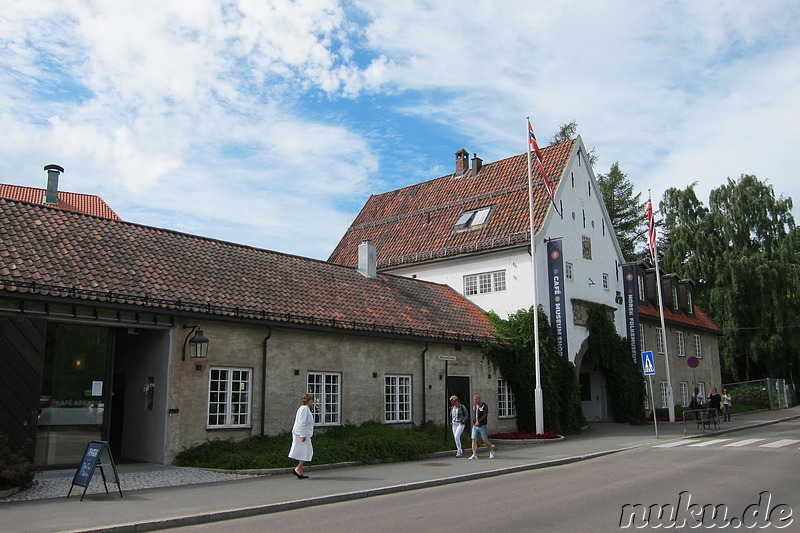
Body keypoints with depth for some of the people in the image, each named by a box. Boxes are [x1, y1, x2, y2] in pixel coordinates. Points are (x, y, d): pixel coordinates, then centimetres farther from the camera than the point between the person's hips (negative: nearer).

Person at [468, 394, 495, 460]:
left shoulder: (485, 406, -12)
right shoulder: (474, 406, 8)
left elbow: (485, 416, -23)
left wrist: (479, 422, -36)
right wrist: (475, 421, -2)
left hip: (483, 427, -5)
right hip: (475, 426, 5)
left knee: (485, 441, 2)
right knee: (474, 440, -8)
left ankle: (492, 452, 25)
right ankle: (474, 455, -10)